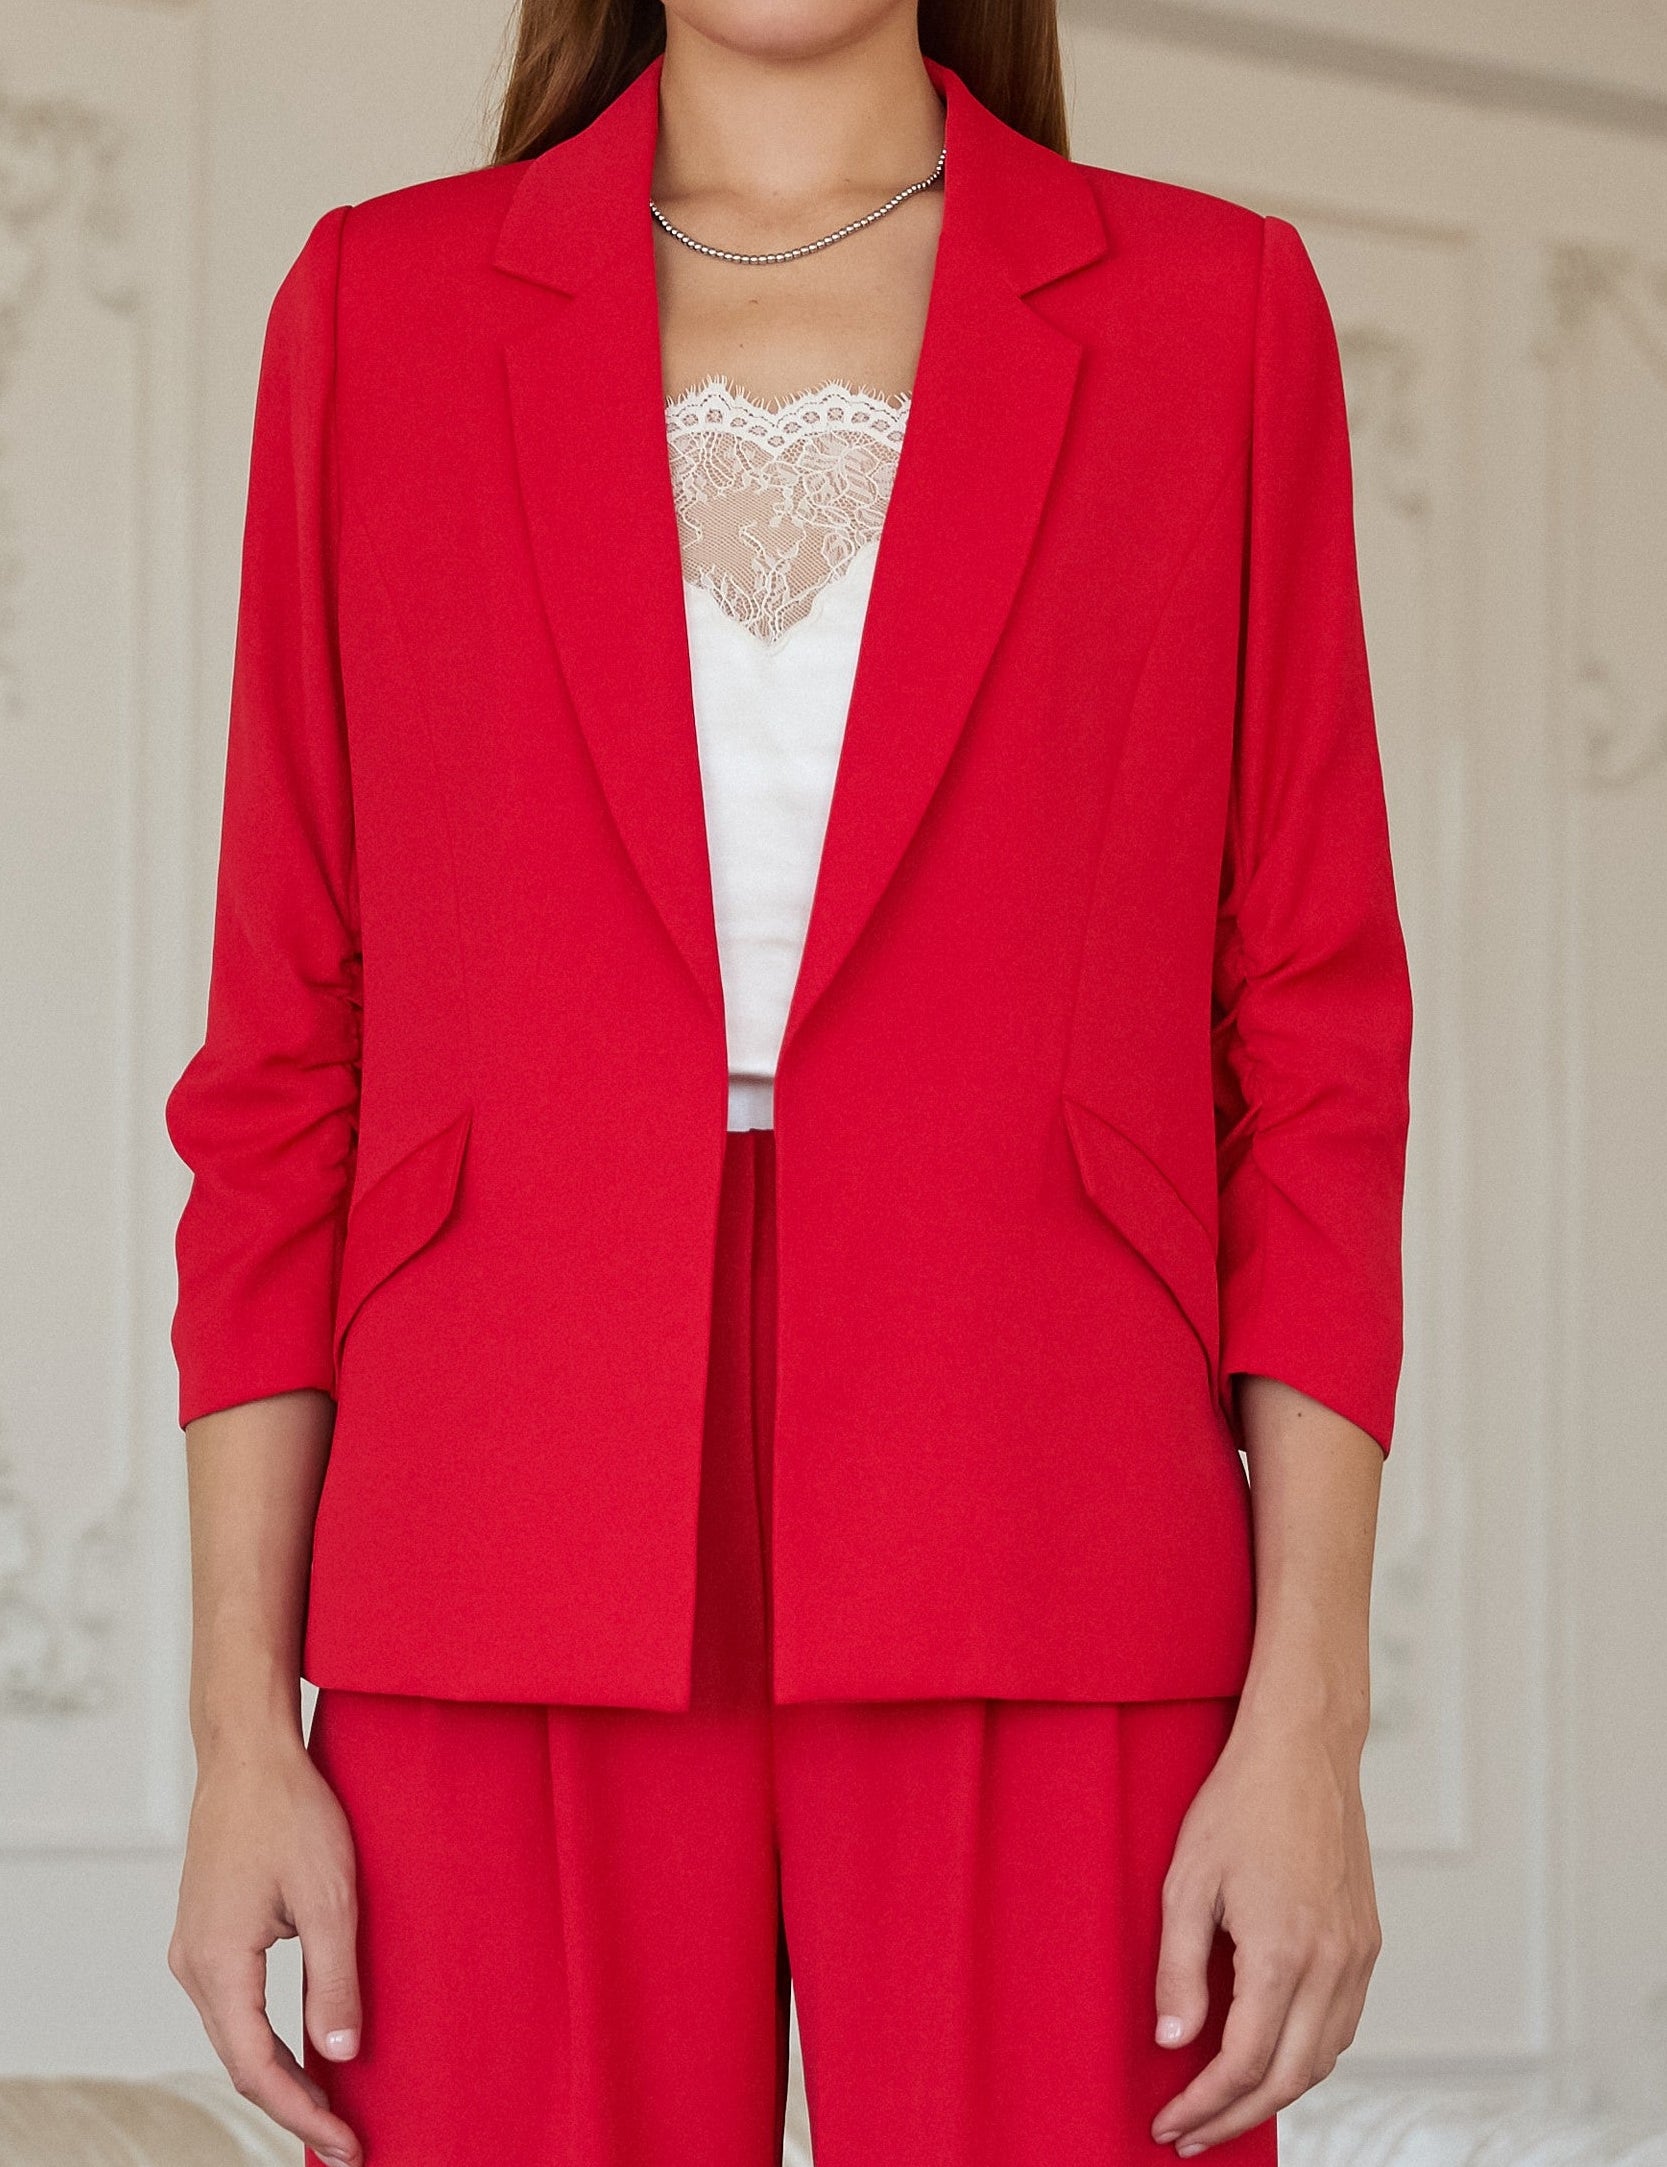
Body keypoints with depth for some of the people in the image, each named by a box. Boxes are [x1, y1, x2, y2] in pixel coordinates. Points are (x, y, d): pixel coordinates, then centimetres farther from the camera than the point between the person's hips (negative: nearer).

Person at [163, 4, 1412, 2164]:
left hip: (1034, 1623, 0)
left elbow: (1308, 1060, 4)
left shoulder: (1212, 313, 7)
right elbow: (290, 1064, 8)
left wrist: (1311, 1724, -5)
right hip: (520, 1637, 1)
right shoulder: (382, 311, 9)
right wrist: (243, 1735, 1)